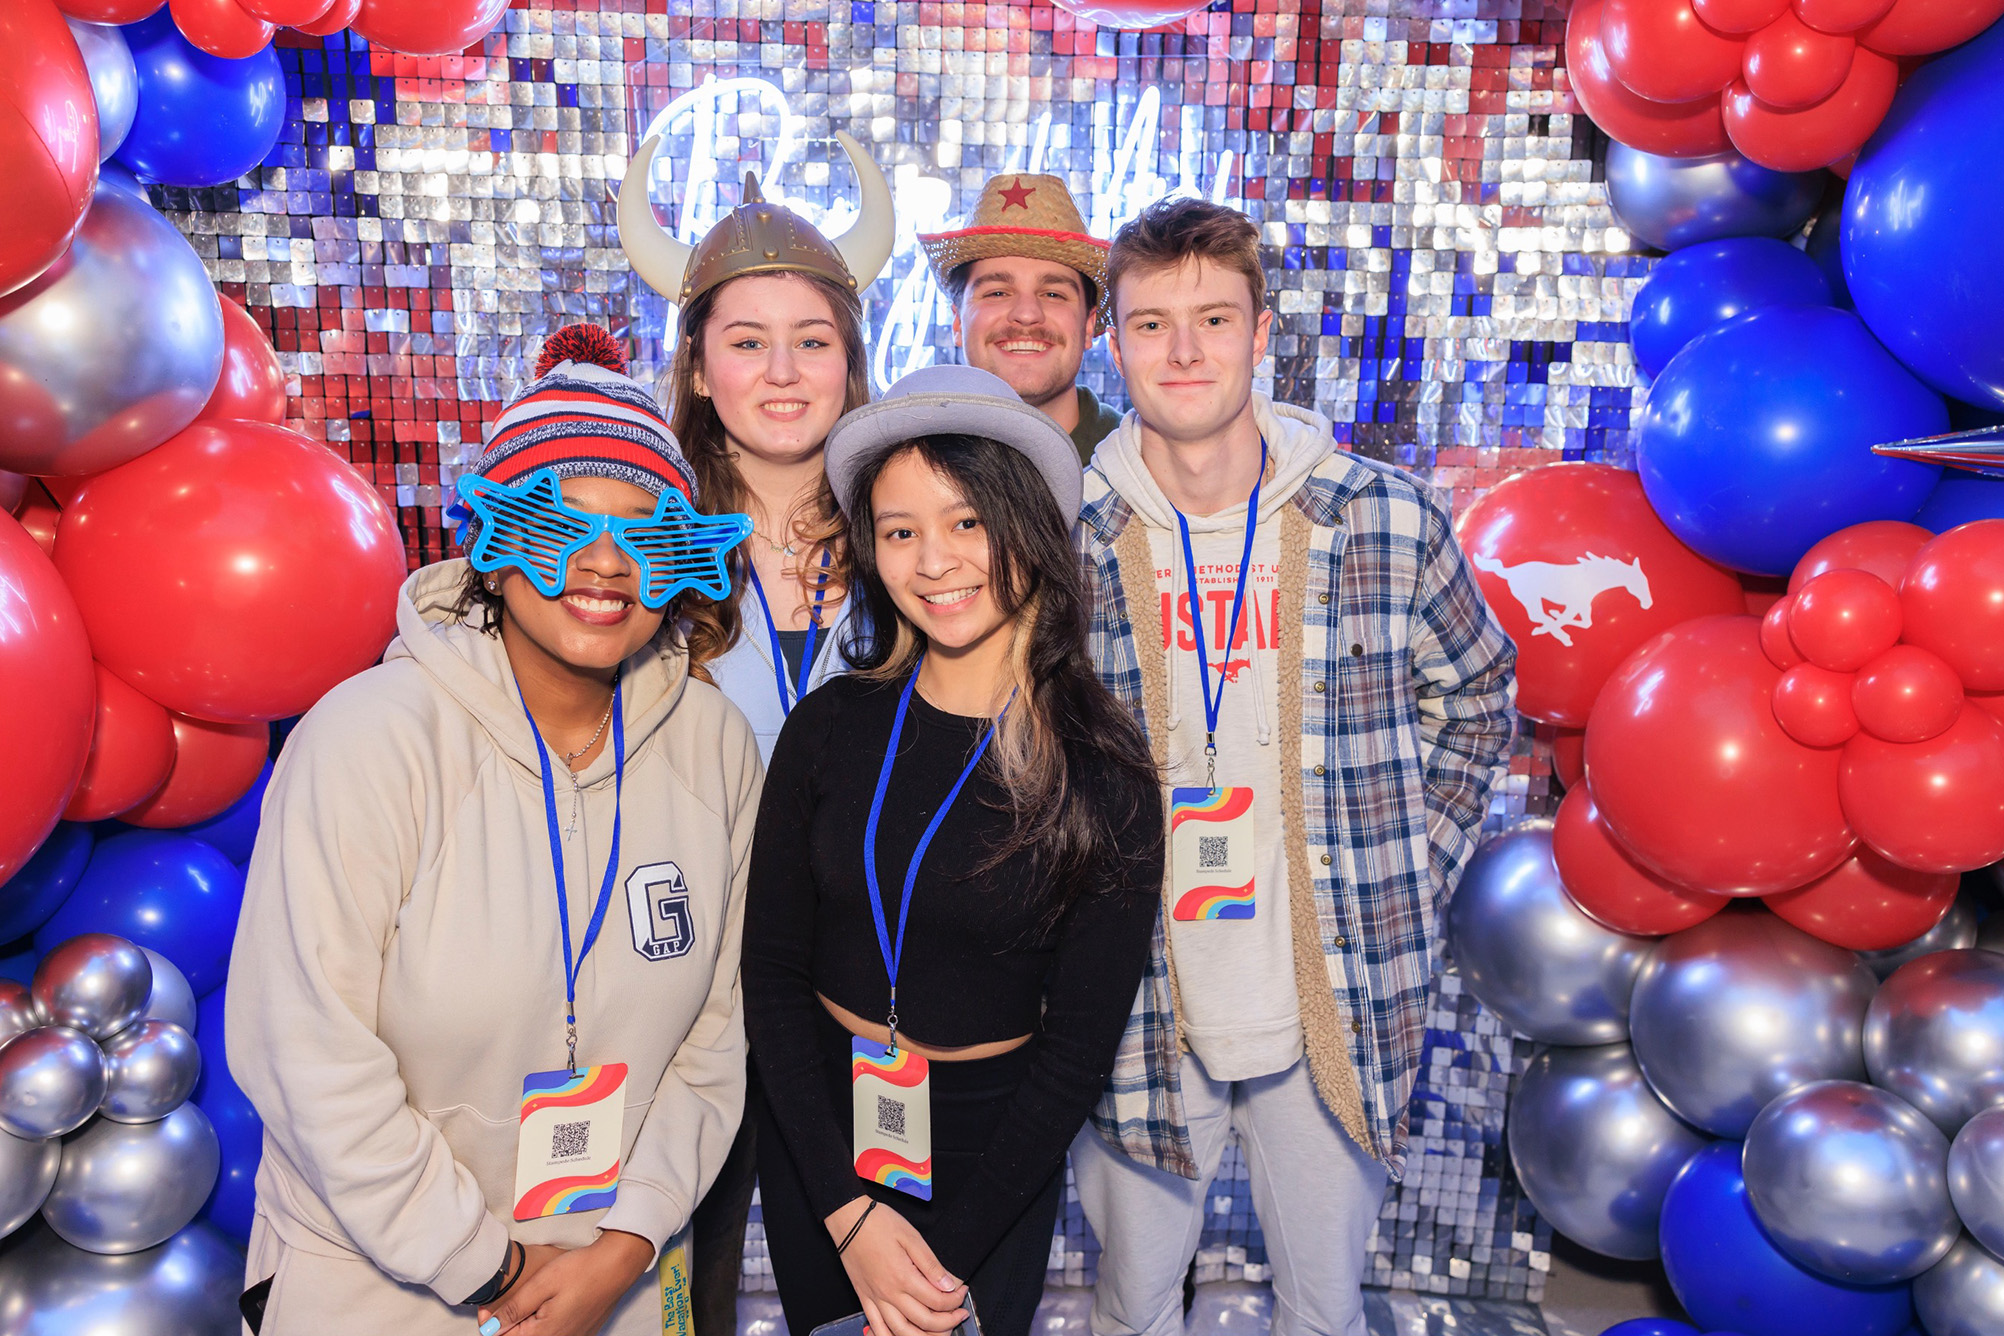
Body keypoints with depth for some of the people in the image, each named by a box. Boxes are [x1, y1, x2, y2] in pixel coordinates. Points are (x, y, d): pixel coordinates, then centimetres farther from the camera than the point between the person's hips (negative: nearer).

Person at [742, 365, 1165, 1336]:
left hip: (993, 1146, -2)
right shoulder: (831, 728, -10)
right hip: (818, 1127, 2)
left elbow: (1080, 1046, -10)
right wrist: (847, 1210, -12)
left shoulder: (1103, 776, -15)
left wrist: (951, 1253, -12)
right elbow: (772, 972, -6)